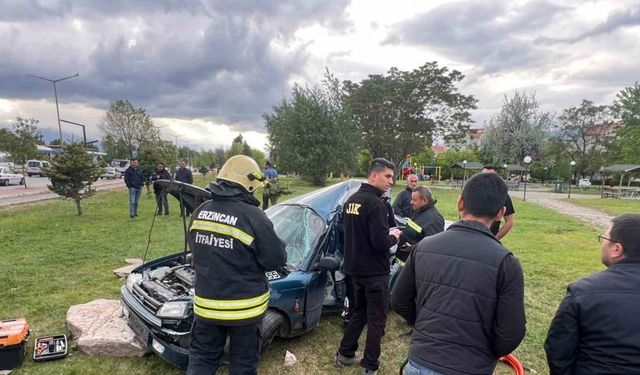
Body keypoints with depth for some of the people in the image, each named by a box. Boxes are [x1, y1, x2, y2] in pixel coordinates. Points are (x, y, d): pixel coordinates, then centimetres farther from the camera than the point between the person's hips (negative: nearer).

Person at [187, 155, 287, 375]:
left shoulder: (200, 211, -2)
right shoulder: (253, 217, -22)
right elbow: (277, 260, -15)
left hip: (207, 302, 5)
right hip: (243, 306, -5)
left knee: (201, 357, 21)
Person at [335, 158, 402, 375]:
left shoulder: (351, 200, 6)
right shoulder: (375, 204, -22)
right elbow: (379, 243, -26)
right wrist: (394, 237, -6)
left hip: (355, 268, 8)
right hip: (374, 271, -8)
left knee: (359, 313, 22)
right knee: (377, 319, 7)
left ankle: (345, 354, 32)